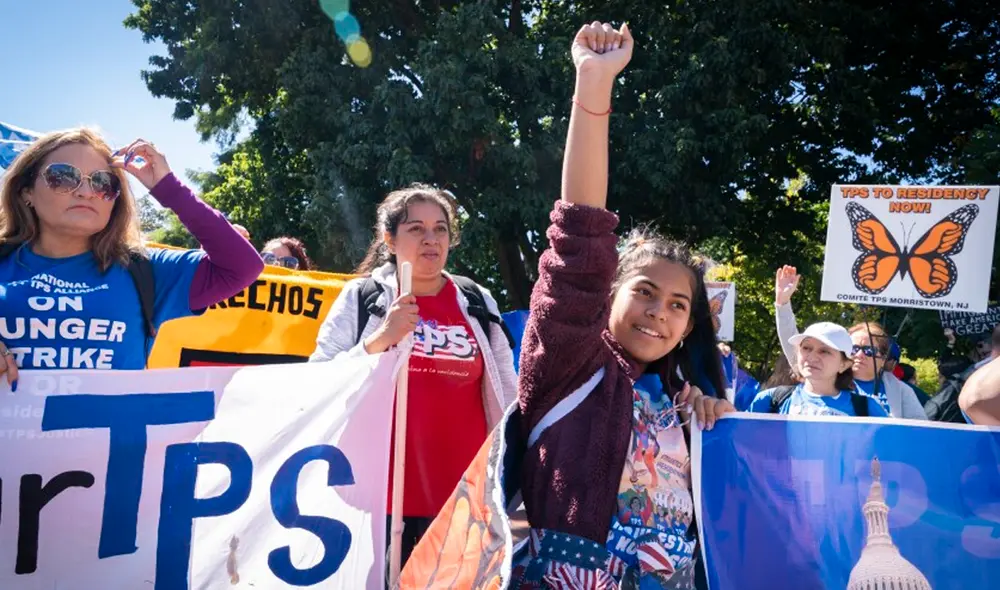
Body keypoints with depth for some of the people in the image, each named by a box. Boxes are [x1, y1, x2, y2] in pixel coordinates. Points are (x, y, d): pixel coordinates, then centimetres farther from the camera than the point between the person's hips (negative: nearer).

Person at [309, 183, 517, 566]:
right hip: (382, 492, -2)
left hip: (463, 492, 2)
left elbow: (506, 394, 13)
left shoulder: (477, 301, 8)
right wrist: (378, 340, -16)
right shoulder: (361, 296, 2)